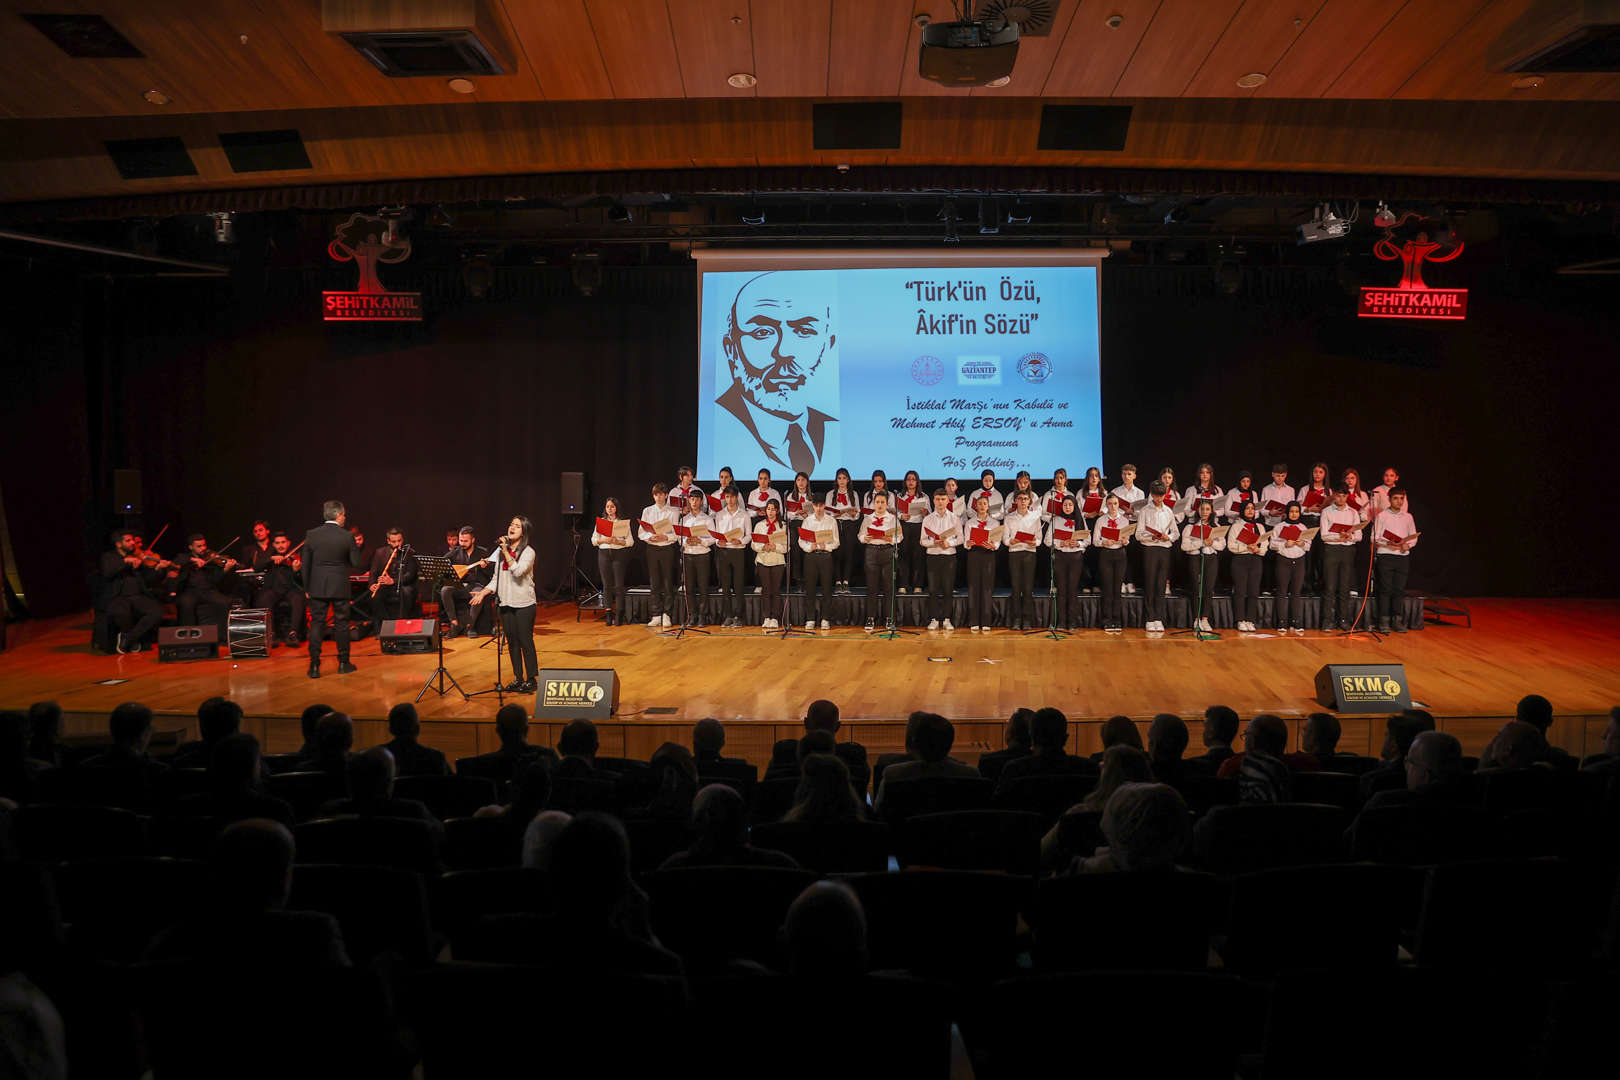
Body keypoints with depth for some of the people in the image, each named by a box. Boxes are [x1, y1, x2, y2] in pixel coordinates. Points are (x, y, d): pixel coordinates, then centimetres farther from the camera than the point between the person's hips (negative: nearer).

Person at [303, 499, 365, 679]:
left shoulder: (311, 535, -3)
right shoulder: (347, 537, -9)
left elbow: (306, 564, 1)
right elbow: (356, 563, -6)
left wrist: (307, 588, 9)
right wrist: (357, 548, 12)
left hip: (317, 587, 1)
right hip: (340, 587, -1)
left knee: (316, 624, 5)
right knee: (341, 624, 10)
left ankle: (314, 666, 3)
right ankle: (343, 664, 17)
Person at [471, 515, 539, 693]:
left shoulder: (528, 552, -6)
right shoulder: (501, 551, 11)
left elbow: (518, 571, -23)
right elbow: (496, 578, 15)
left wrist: (506, 552, -19)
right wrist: (484, 592, 3)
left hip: (524, 603, -6)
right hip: (506, 602, 6)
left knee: (526, 642, -4)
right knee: (512, 642, 9)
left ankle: (531, 679, 4)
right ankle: (518, 678, 19)